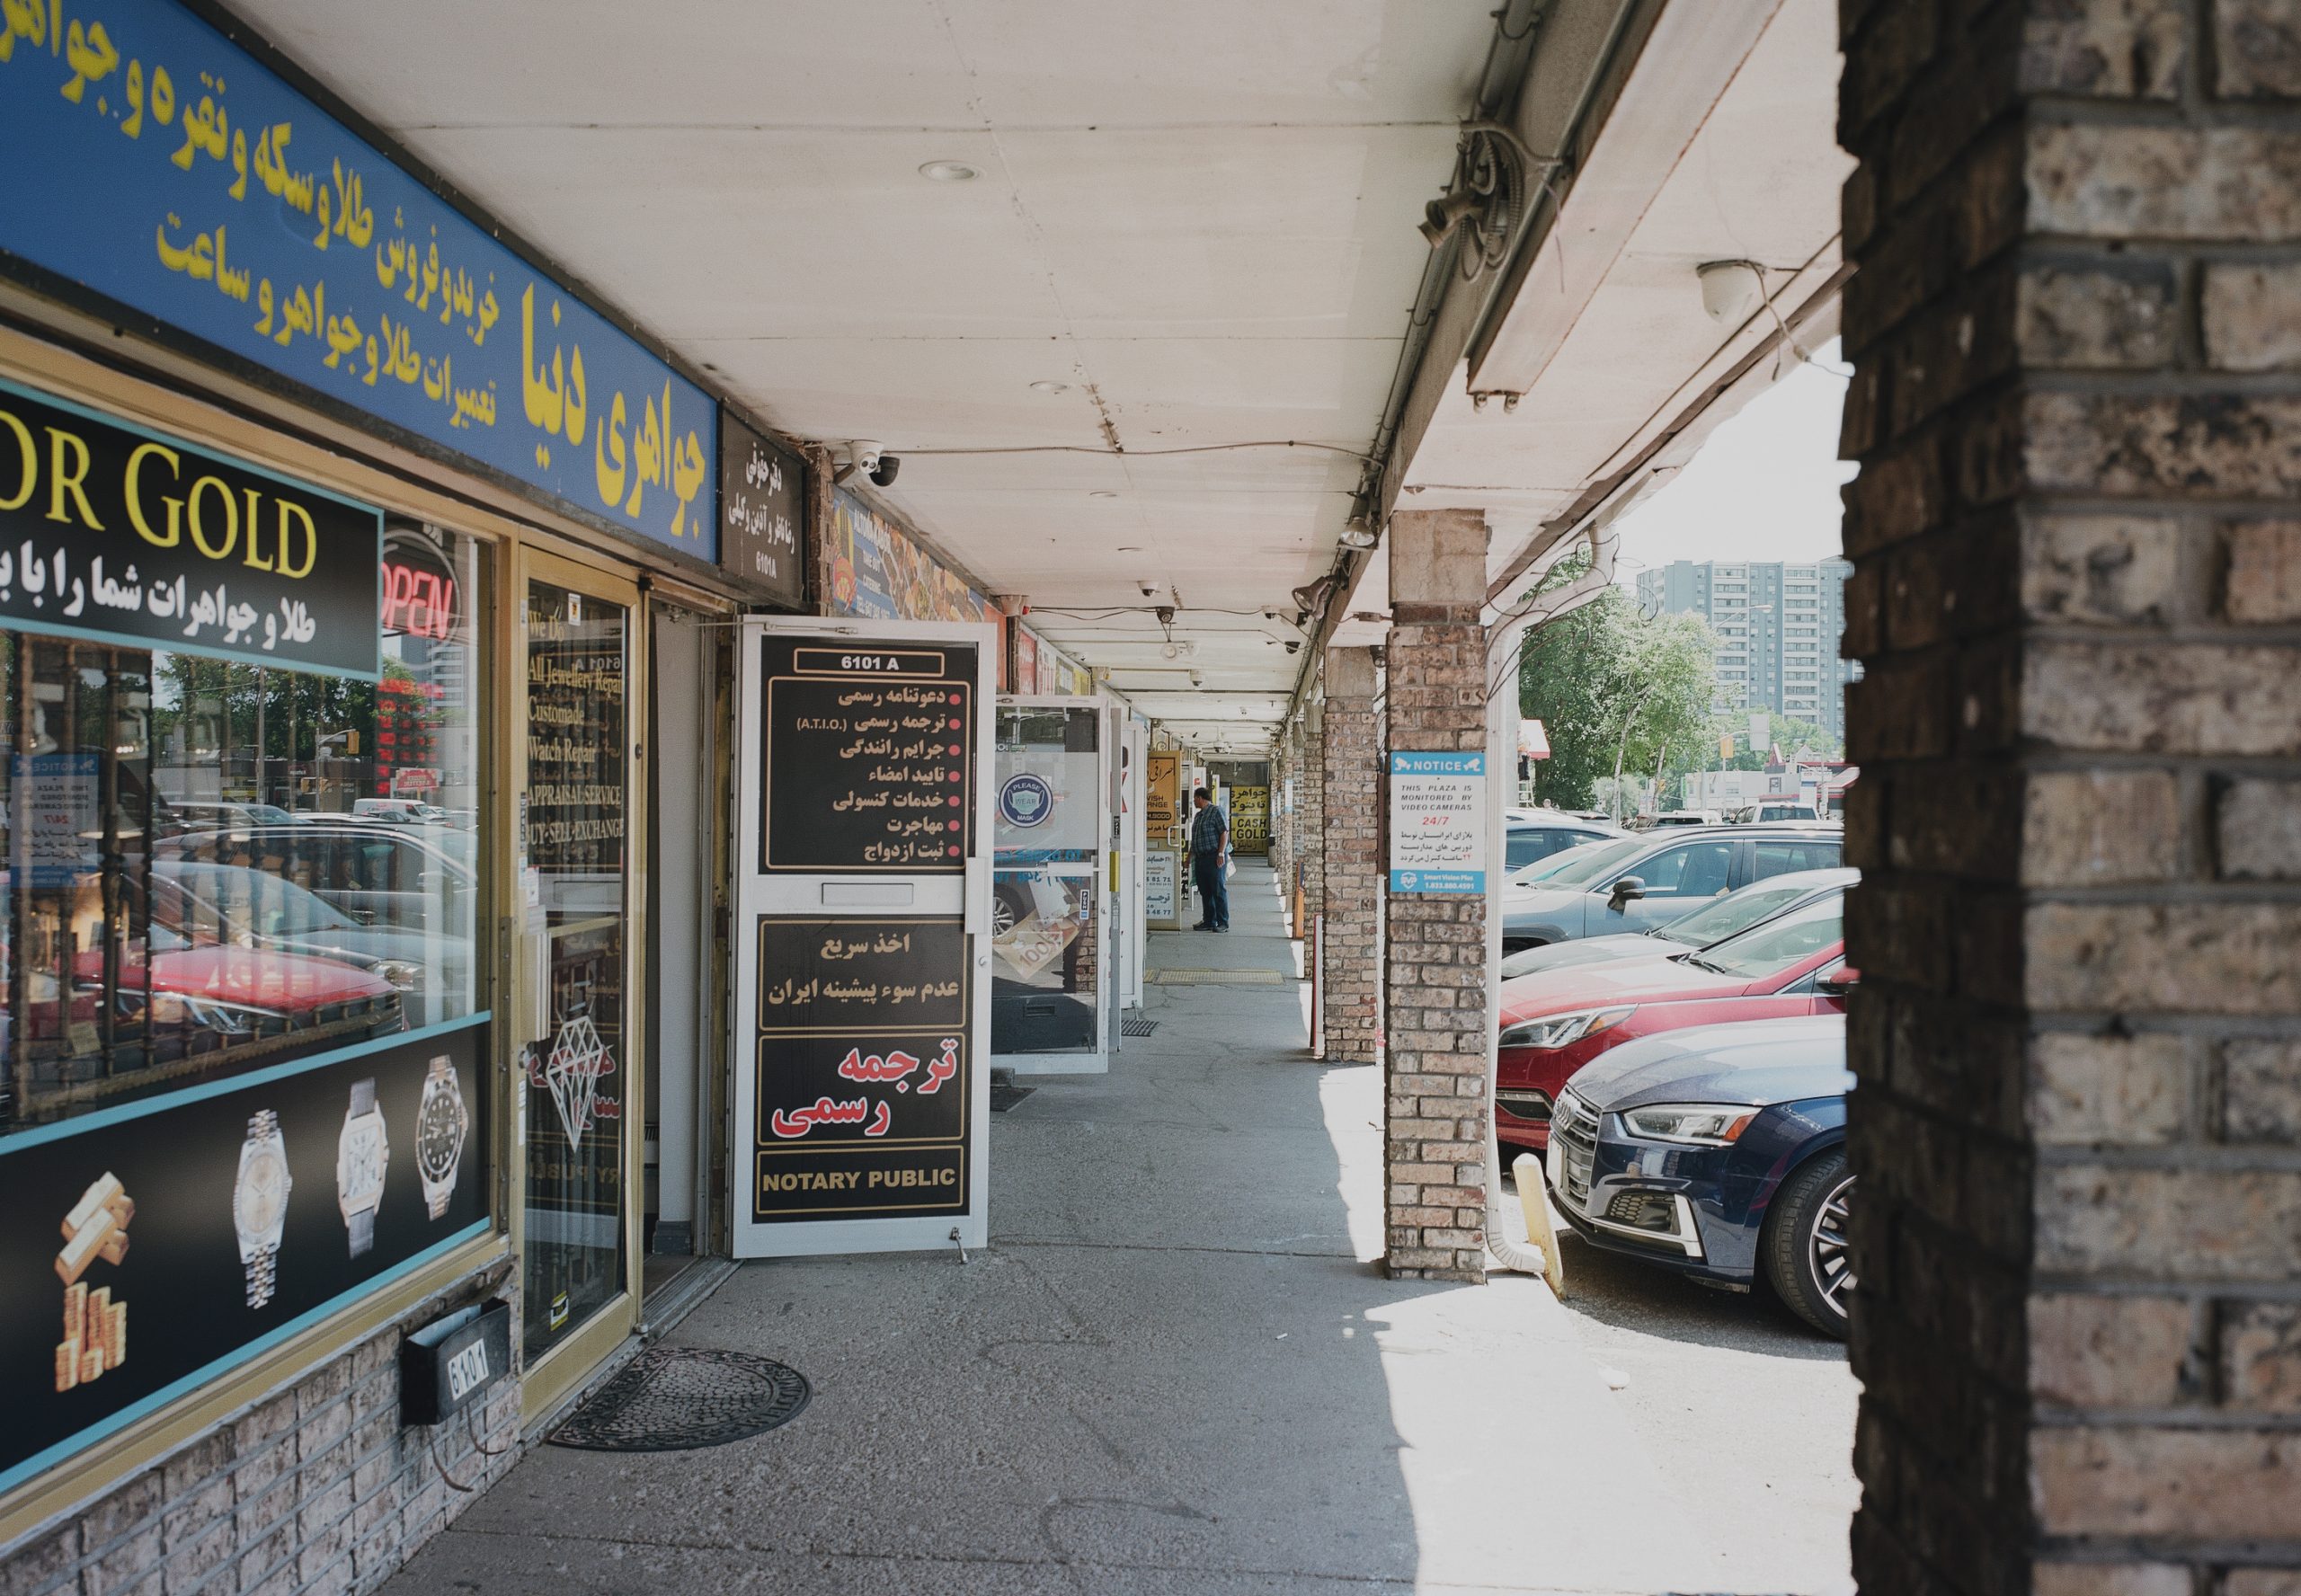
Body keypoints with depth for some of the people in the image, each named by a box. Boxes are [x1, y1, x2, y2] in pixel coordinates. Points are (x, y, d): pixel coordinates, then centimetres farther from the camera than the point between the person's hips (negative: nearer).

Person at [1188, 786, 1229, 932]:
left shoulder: (1216, 812, -6)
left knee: (1218, 890, -7)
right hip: (1200, 858, 8)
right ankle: (1209, 921, 15)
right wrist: (1190, 855, 23)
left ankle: (1223, 922, -4)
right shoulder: (1198, 815, 19)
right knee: (1205, 891, 9)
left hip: (1214, 857, -8)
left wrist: (1221, 853, -18)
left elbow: (1224, 832, -12)